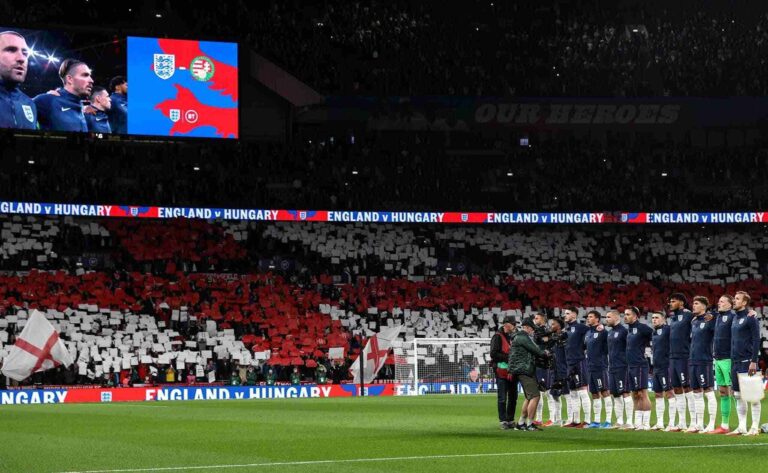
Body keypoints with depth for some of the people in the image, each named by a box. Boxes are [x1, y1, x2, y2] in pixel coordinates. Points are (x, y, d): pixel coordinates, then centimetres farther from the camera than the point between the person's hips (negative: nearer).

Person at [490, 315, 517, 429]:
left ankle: (510, 420, 19)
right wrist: (507, 357, -19)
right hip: (502, 371, -8)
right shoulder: (498, 337, -6)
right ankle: (502, 421, -1)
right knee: (502, 398, -4)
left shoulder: (512, 337, 18)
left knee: (513, 397, 10)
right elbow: (493, 354, -14)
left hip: (512, 372, 8)